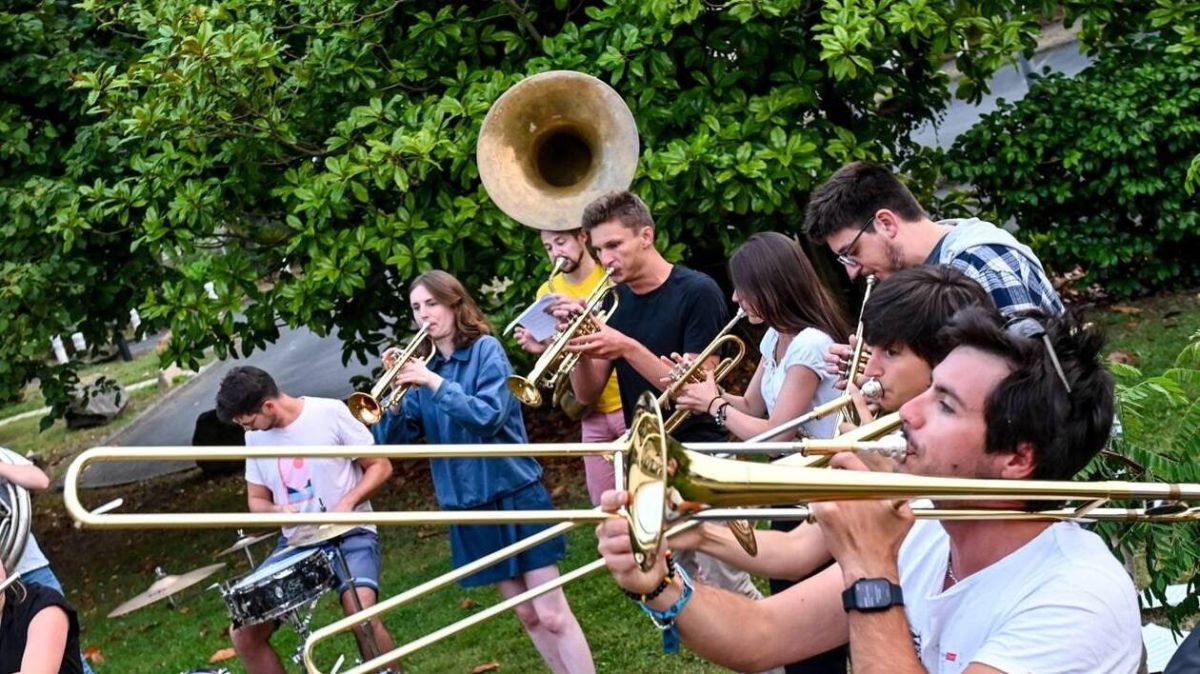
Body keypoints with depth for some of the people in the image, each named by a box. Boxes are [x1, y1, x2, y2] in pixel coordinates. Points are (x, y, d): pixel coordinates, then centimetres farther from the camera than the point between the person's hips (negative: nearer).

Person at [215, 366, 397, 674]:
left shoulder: (329, 413, -10)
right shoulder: (256, 437, 5)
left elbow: (380, 466, -5)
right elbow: (257, 499, 13)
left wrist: (348, 502, -21)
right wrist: (275, 511, -10)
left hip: (349, 536, -5)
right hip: (296, 544, 5)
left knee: (362, 615, -32)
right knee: (243, 633, -7)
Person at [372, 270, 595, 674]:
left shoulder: (485, 349, -6)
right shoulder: (424, 368, 8)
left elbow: (490, 416, -20)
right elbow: (393, 440, 1)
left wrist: (435, 383, -23)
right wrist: (395, 390, -14)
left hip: (515, 495, -5)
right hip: (468, 507, 6)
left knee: (553, 615, -7)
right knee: (527, 615, 12)